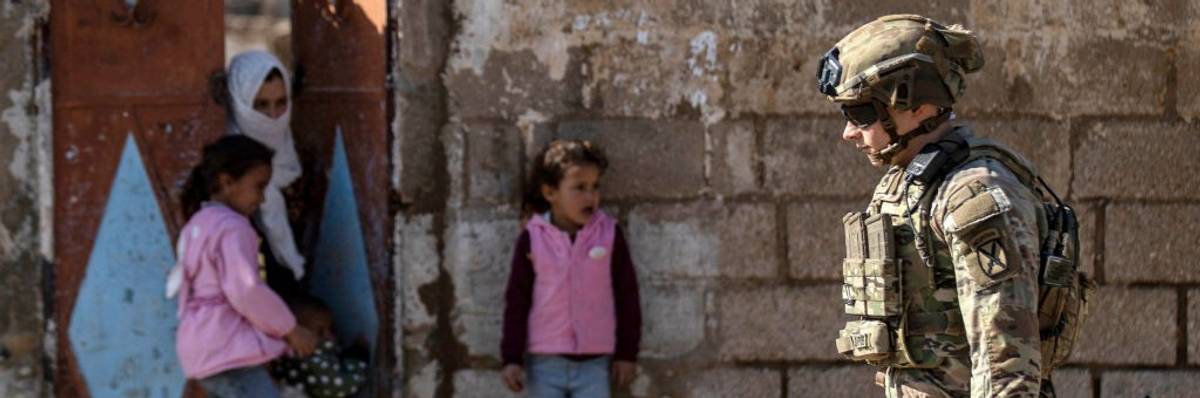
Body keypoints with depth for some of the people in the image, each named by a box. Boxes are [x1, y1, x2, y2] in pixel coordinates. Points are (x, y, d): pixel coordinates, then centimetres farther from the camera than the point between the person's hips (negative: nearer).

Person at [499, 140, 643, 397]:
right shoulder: (533, 238, -4)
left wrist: (627, 353, 5)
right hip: (545, 361, 0)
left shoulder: (609, 234, -3)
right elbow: (517, 300, 1)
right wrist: (512, 358, -3)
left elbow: (627, 295, 4)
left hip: (594, 363, 0)